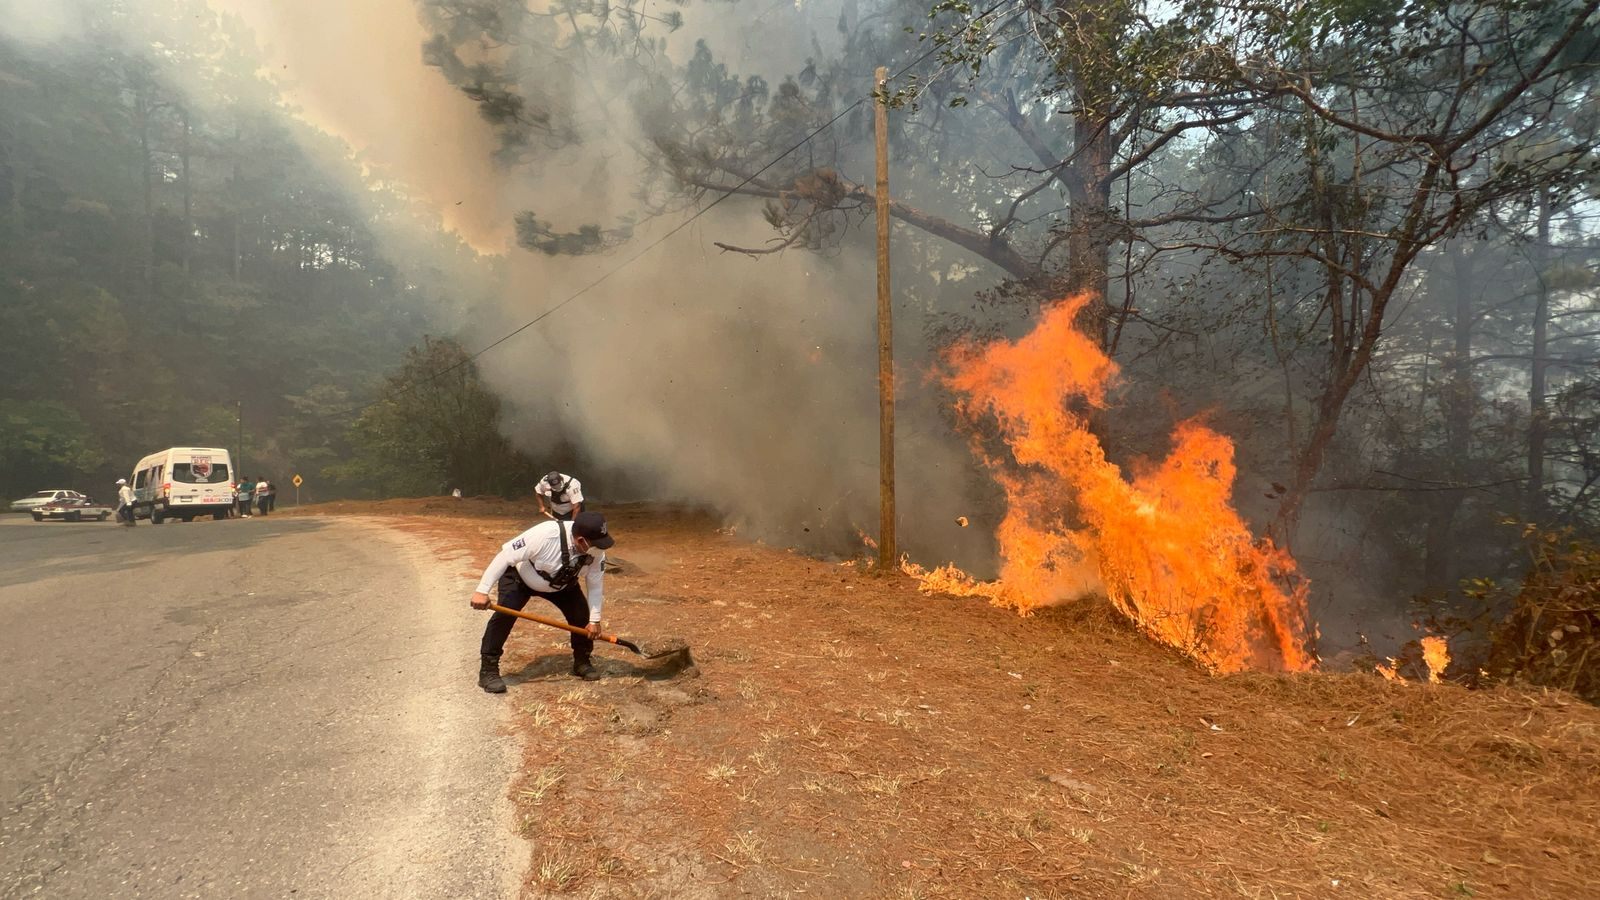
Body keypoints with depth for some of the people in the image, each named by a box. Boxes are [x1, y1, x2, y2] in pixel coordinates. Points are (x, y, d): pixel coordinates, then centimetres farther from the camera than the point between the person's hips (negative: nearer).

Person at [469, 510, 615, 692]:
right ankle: (488, 670, -9)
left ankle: (581, 662, 16)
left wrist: (594, 619, -11)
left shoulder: (596, 551, -27)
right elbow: (505, 556, -35)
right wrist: (482, 590, -34)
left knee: (581, 615, -7)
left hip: (562, 583, 4)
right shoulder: (545, 534, -43)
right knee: (505, 614, -23)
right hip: (519, 575, -4)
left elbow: (596, 584, -12)